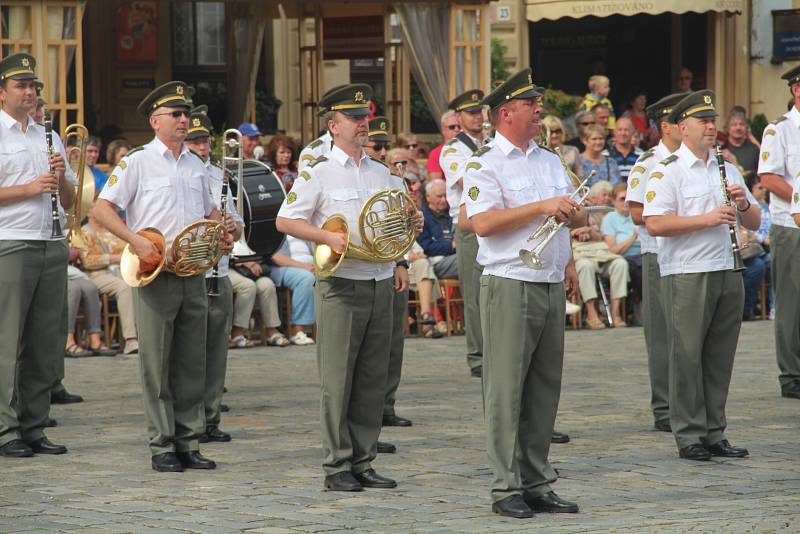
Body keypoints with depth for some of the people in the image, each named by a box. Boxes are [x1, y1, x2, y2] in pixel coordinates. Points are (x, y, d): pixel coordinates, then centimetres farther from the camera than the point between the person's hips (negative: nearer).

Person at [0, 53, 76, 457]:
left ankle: (34, 428, 12)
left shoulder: (48, 137, 19)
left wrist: (62, 178, 0)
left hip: (52, 246, 6)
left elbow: (70, 200, 20)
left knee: (46, 343, 6)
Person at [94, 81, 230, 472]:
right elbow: (102, 209, -7)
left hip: (194, 274, 5)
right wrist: (136, 241, -19)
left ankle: (188, 442, 13)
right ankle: (162, 446, 3)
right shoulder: (137, 162, -2)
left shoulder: (196, 164, 15)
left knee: (192, 362, 7)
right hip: (156, 274, -5)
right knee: (156, 363, -2)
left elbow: (209, 211, 27)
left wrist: (223, 233, 6)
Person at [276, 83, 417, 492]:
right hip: (341, 286, -5)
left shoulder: (382, 173, 15)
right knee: (338, 378, -4)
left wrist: (399, 265, 10)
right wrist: (328, 237, -18)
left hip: (380, 285, 5)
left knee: (373, 379, 7)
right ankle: (337, 466, 1)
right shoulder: (318, 172, -2)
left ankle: (363, 461, 13)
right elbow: (286, 221, -6)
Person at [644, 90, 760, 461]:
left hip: (727, 273, 6)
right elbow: (654, 224, -14)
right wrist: (707, 219, -17)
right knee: (687, 356, -4)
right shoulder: (667, 171, -2)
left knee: (720, 357, 8)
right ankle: (689, 436, 0)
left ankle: (715, 433, 14)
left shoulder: (727, 169, 18)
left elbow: (754, 223, 20)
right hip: (686, 274, -6)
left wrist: (743, 204, -3)